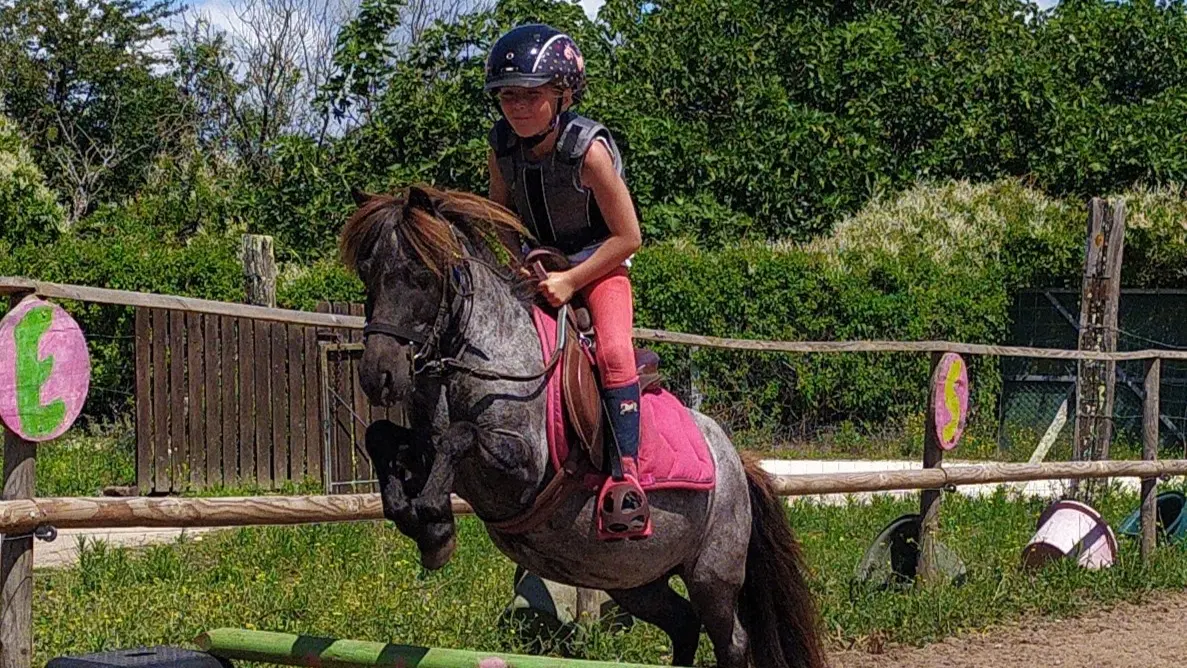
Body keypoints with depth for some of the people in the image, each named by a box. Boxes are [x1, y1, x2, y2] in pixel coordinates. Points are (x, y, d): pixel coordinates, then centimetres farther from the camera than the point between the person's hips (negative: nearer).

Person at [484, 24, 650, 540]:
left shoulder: (589, 149, -24)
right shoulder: (502, 150, -9)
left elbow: (628, 236, -19)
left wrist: (571, 281, -22)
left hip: (599, 265, -6)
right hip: (537, 267, 6)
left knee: (614, 351, -27)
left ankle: (625, 474, -30)